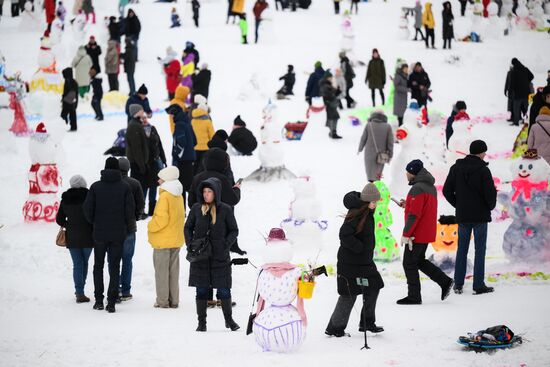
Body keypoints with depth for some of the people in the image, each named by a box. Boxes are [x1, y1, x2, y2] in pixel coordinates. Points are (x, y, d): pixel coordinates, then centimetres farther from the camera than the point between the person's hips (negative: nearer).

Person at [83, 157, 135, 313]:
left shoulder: (96, 187, -5)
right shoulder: (125, 187, -7)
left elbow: (88, 209, -5)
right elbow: (130, 211, -8)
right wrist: (129, 225, 11)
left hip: (99, 234, 0)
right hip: (118, 234, 0)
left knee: (98, 266, 15)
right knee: (115, 267, 5)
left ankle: (99, 300, 12)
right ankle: (111, 302, 0)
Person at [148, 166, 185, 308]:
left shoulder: (164, 196, -17)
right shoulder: (178, 195, 9)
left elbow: (161, 219, -21)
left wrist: (151, 226, -5)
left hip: (163, 240, -8)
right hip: (176, 239, 8)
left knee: (161, 270, -1)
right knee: (173, 270, 12)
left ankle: (163, 301, -1)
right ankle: (174, 300, 15)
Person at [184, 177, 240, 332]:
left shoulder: (225, 210, -4)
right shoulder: (196, 209, 1)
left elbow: (234, 231, 3)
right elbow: (188, 228, 11)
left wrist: (225, 246, -9)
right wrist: (190, 245, -3)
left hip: (220, 256, -1)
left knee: (224, 289, 3)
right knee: (201, 290, 5)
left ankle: (229, 319, 20)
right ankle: (201, 322, 14)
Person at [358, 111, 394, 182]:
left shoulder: (368, 125, -5)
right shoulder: (388, 127, -4)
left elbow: (363, 139, 0)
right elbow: (390, 142, -3)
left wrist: (360, 149, 17)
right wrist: (390, 155, 5)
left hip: (370, 153, -1)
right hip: (381, 154, 1)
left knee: (370, 172, 7)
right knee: (378, 173, 16)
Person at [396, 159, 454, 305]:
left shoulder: (417, 188, -20)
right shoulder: (430, 187, 12)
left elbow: (414, 214, -24)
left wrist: (406, 234, -21)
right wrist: (407, 204, 17)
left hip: (417, 235, -10)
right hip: (427, 233, 10)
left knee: (409, 264, 0)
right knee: (419, 261, 21)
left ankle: (414, 297, 4)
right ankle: (445, 282, 16)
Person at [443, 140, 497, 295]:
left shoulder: (456, 168, 2)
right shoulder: (483, 170, -13)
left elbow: (447, 190, 3)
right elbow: (490, 192, -15)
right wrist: (491, 206, 5)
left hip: (462, 216, 4)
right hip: (480, 215, -4)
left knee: (462, 249, 12)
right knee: (480, 249, 3)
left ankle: (458, 284, 11)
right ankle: (479, 285, 2)